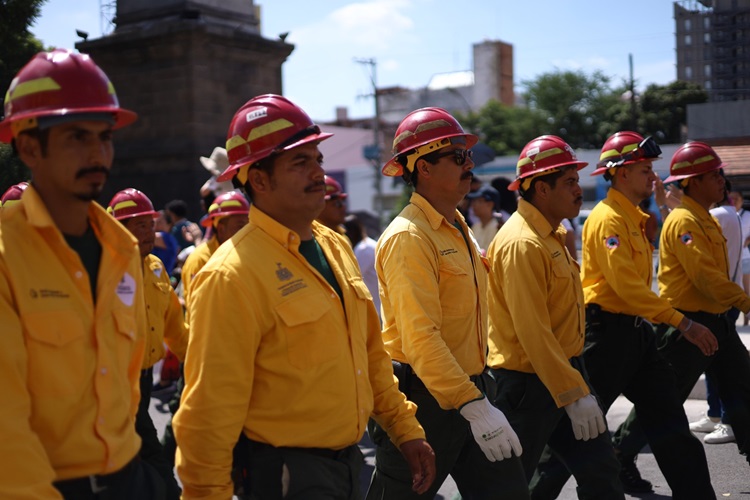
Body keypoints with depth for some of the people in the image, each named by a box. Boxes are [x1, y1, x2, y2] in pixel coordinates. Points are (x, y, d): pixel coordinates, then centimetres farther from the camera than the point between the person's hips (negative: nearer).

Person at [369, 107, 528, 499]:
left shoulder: (458, 228, 12)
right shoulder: (408, 237, -17)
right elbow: (420, 338, -26)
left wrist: (480, 396, 15)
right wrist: (473, 406, -31)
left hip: (470, 391, 8)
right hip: (424, 399, -8)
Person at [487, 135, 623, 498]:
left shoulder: (552, 234, 11)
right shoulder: (522, 244, -20)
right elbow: (533, 331, -25)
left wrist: (577, 381, 16)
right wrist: (573, 393, -25)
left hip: (566, 369, 9)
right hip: (528, 383, -9)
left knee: (599, 468, 12)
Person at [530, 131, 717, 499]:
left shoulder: (633, 218, 16)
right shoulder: (607, 219, -14)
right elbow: (626, 285, -24)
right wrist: (682, 323, -24)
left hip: (635, 330, 9)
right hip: (608, 329, -9)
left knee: (668, 419, 10)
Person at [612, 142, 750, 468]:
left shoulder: (705, 219, 15)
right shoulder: (683, 221, -16)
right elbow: (705, 276, -24)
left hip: (717, 320, 9)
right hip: (688, 323, -9)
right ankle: (620, 456, 12)